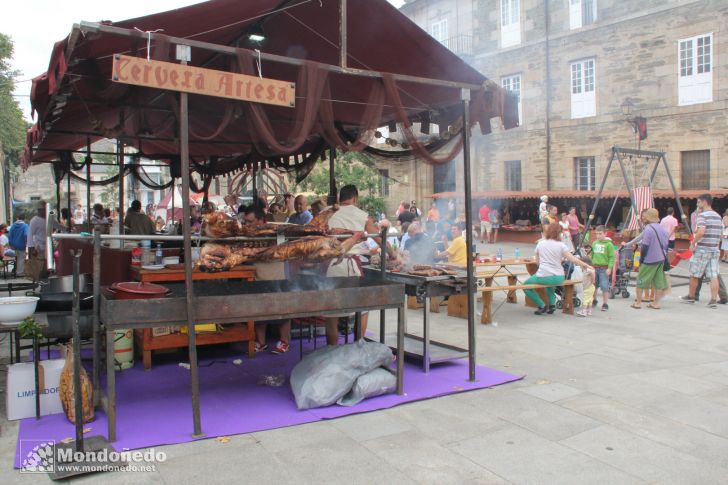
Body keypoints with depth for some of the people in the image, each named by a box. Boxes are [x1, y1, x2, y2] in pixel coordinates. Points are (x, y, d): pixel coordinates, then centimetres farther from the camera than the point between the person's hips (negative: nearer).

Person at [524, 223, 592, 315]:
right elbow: (573, 259, -7)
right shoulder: (561, 245, 0)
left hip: (543, 276, -3)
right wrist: (586, 265, 3)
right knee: (550, 283, 39)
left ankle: (542, 306, 9)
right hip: (558, 278, 3)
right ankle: (552, 304, 23)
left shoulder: (540, 244, 3)